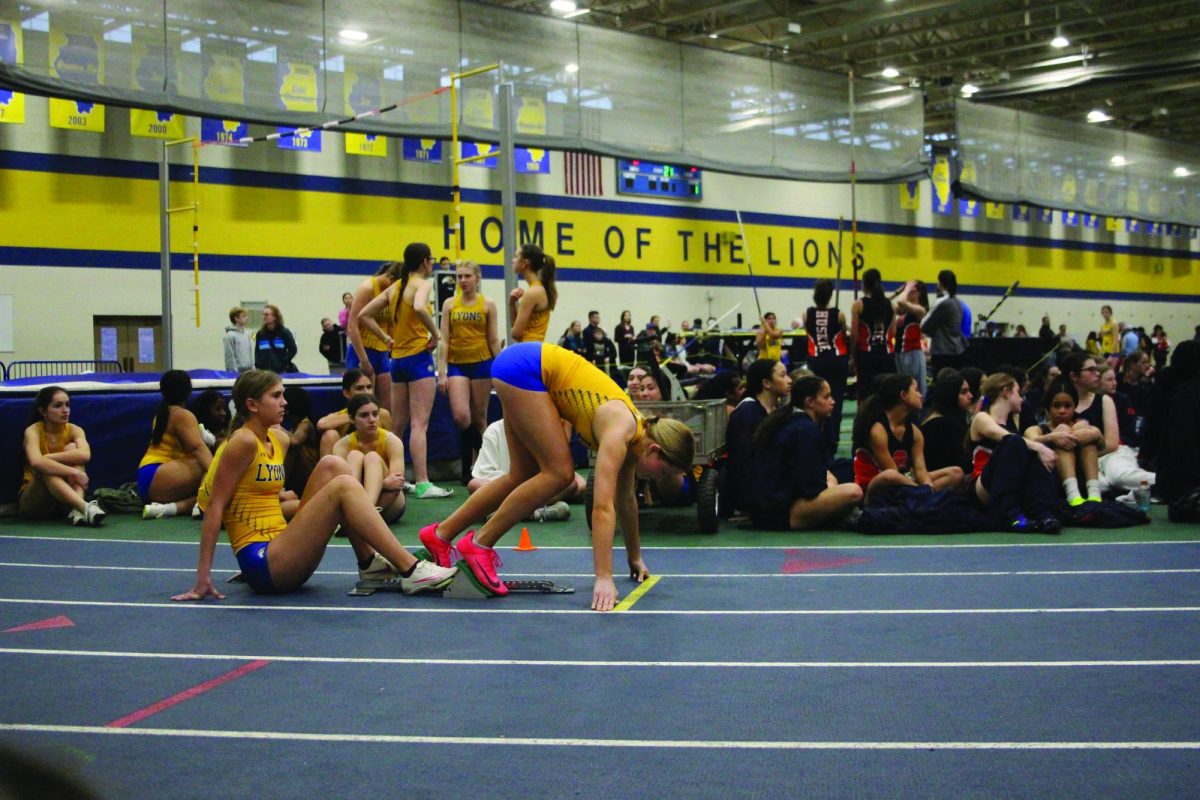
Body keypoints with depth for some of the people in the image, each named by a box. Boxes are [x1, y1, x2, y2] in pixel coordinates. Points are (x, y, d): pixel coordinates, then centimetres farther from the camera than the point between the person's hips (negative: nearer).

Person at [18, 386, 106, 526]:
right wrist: (73, 472, -39)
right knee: (46, 469, -32)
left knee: (72, 448, -19)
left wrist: (47, 457, -28)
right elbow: (36, 462, -34)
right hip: (31, 503, -2)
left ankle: (77, 509, -38)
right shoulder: (33, 430, -11)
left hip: (63, 504, 3)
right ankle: (85, 507, -51)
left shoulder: (73, 430, -4)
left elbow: (85, 455, -28)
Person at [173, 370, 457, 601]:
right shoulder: (244, 442, -11)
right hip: (261, 564, -8)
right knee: (343, 486, -19)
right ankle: (410, 571, -23)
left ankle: (370, 564, -3)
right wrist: (203, 577, -18)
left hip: (279, 557, 8)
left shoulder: (279, 441, 13)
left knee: (331, 465, 0)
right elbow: (215, 507, -14)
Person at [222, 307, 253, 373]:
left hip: (248, 371, 7)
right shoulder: (230, 336, -11)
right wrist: (234, 373, -16)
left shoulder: (247, 335, 11)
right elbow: (230, 357, -14)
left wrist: (253, 369, 9)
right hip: (237, 371, -7)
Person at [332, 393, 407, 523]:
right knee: (354, 455, -21)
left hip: (387, 507, 0)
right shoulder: (343, 445, -7)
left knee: (372, 457, -22)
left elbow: (397, 481, -20)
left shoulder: (392, 441, -8)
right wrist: (384, 482, -39)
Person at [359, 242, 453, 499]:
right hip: (419, 357, -7)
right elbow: (419, 308, -31)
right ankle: (422, 484, -12)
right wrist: (435, 333, -18)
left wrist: (387, 338, 13)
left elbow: (364, 315, 14)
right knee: (419, 424, -10)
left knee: (398, 424, 15)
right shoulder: (423, 284, -8)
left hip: (397, 359, 7)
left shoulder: (395, 287, 13)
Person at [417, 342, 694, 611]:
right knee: (559, 473, -12)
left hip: (538, 369, 9)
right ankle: (479, 544, -3)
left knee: (525, 477, 13)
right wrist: (604, 578, -37)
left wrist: (635, 558, 24)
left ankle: (440, 534, 21)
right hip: (523, 367, -9)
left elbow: (625, 498, 16)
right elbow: (602, 507, -32)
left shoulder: (634, 433, 2)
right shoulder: (619, 434, -22)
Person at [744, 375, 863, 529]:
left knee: (830, 479, 30)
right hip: (778, 514, -11)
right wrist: (828, 488, 3)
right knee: (853, 492, -23)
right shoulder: (806, 430, -14)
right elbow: (811, 486, -16)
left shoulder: (788, 421, 17)